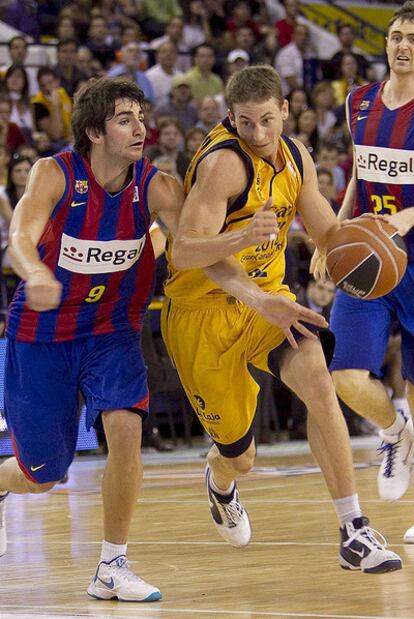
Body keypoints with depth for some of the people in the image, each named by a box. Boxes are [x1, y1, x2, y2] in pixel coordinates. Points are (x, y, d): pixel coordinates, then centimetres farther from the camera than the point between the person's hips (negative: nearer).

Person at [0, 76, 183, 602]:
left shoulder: (155, 187, -13)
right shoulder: (54, 174, -19)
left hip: (111, 331, 2)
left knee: (125, 425, -25)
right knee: (43, 474, 5)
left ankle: (112, 568, -10)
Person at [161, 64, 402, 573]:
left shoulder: (295, 158, 1)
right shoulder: (223, 163, -22)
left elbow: (327, 234, 10)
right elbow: (185, 250, -31)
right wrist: (243, 238, -50)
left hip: (265, 298, 5)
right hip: (203, 309, -5)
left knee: (317, 380, -26)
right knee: (240, 458, 5)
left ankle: (354, 534, -24)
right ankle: (220, 480, 47)